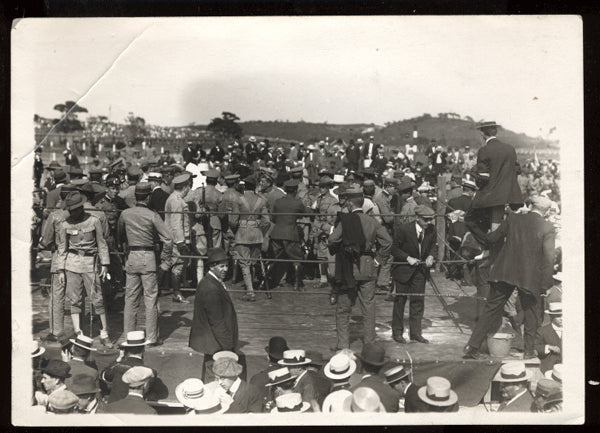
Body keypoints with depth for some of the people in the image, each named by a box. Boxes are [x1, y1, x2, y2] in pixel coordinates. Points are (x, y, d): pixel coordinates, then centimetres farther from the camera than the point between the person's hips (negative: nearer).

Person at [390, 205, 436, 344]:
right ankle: (397, 332, 18)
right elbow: (394, 249, -12)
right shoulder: (403, 229, -19)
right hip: (403, 269, -4)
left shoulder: (431, 231, -6)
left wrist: (430, 257, -11)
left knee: (418, 301, 6)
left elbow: (432, 247, 9)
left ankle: (415, 333, 16)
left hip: (420, 270, 4)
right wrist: (408, 258, -23)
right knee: (400, 301, 6)